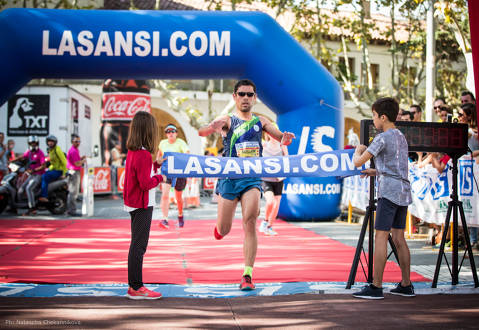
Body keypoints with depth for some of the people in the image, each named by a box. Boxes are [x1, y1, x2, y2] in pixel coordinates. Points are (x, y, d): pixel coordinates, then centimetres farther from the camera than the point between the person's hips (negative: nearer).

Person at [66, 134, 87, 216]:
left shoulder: (75, 150, 17)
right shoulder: (73, 151, -17)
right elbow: (77, 163, -21)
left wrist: (82, 159, 8)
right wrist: (84, 160, -4)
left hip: (73, 172, 11)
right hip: (74, 172, -11)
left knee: (71, 192, 14)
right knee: (73, 192, -9)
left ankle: (69, 209, 20)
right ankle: (72, 210, -9)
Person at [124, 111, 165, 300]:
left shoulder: (132, 152, 8)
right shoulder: (144, 154, -20)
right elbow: (146, 183, -22)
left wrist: (155, 165, 14)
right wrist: (160, 178, -7)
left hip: (133, 204, 10)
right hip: (142, 205, -10)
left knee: (137, 245, 15)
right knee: (138, 246, -5)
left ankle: (134, 285, 20)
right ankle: (136, 288, -1)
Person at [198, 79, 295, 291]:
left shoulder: (260, 121, 11)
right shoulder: (227, 120, 0)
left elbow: (281, 137, 8)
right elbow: (201, 132, -15)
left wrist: (286, 138, -17)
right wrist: (212, 128, -39)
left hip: (252, 178, 1)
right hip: (229, 177, -1)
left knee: (250, 223, -16)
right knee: (223, 231, 4)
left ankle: (247, 275, -14)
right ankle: (219, 224, 44)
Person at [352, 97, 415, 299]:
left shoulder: (383, 138, -9)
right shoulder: (401, 137, 18)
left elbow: (358, 162, -9)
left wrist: (358, 150, 11)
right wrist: (377, 171, 27)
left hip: (389, 192, -8)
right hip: (404, 192, 9)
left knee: (381, 237, -8)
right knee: (399, 238, 10)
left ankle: (376, 286, -9)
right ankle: (406, 285, 11)